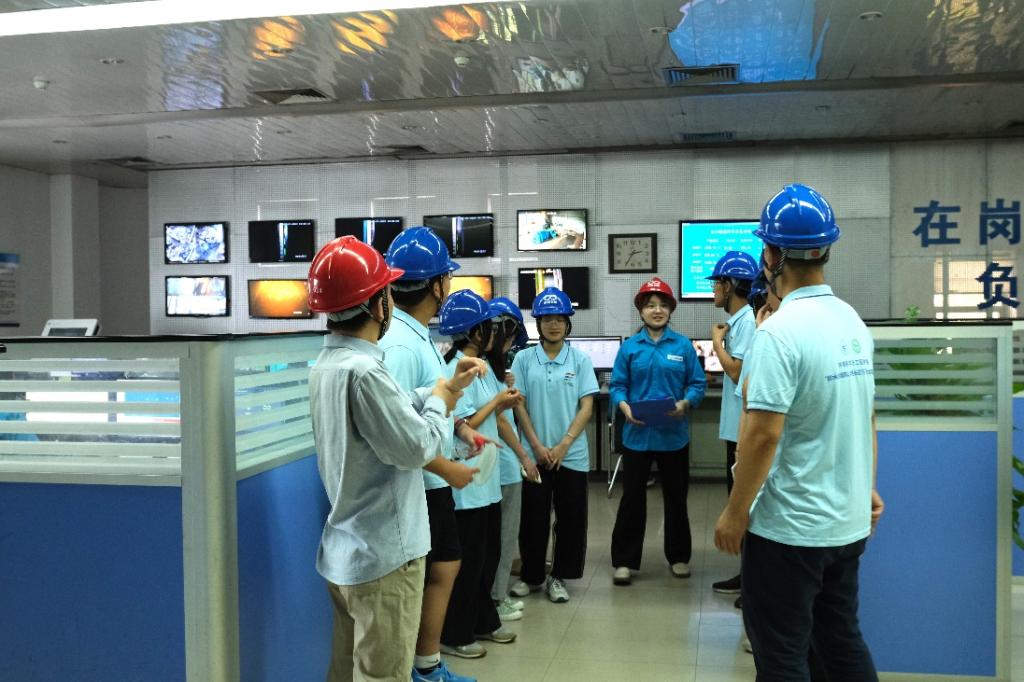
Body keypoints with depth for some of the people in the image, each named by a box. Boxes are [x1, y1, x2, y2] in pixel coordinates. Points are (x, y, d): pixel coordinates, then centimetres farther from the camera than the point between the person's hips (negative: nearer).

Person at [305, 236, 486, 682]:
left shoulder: (328, 364, 8)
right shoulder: (362, 371, -25)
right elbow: (417, 448, -20)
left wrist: (447, 385, 10)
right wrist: (440, 400, -4)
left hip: (346, 551, 10)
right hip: (383, 555, -10)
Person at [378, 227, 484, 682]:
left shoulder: (417, 334, 8)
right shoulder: (401, 344, -25)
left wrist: (460, 428, 7)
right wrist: (447, 468, -20)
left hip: (432, 484, 10)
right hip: (414, 487, -10)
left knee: (444, 568, 20)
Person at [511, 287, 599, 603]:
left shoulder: (580, 360, 0)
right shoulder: (524, 359, 0)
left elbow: (586, 406, -3)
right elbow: (519, 405, 0)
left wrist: (563, 445, -11)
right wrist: (537, 446, -8)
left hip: (572, 454, 0)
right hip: (534, 454, 0)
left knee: (571, 518, 6)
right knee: (533, 517, 8)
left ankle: (559, 577, 21)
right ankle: (532, 576, 24)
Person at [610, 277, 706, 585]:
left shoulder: (684, 346, -1)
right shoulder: (629, 347, 0)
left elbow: (697, 384, -1)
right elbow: (617, 386, -1)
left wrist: (685, 403, -19)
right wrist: (625, 407, -19)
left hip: (673, 434, 0)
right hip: (637, 434, 0)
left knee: (676, 497, 13)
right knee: (632, 498, 5)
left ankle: (679, 557, 29)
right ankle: (624, 560, 16)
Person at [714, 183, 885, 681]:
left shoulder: (780, 331, -20)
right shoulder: (853, 322, 5)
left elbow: (763, 434, -22)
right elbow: (865, 418, 13)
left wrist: (735, 513, -12)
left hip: (790, 527, -8)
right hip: (849, 521, 8)